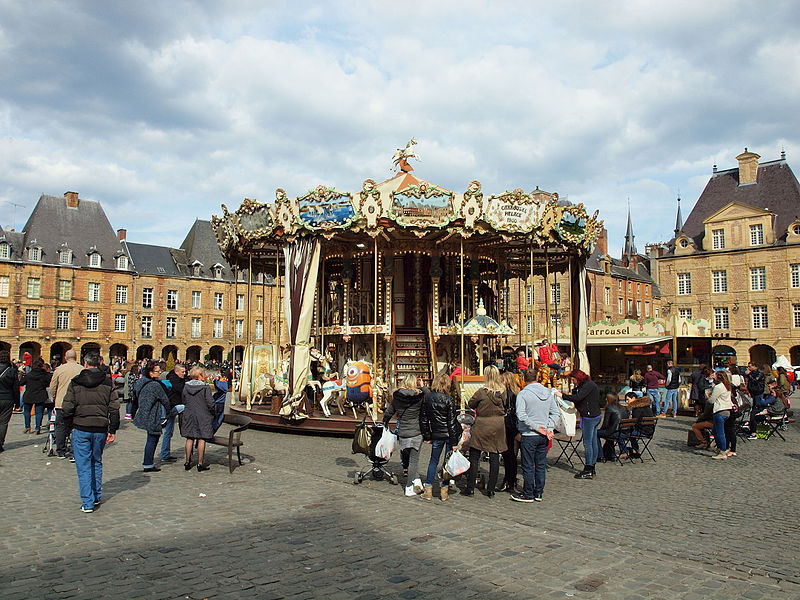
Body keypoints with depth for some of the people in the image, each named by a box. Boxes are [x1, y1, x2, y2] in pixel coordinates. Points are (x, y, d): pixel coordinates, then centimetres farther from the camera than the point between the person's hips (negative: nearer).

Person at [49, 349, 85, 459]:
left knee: (61, 427, 11)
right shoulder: (82, 369, -3)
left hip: (61, 403, 0)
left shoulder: (59, 369, -3)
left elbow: (52, 387, 4)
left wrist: (54, 398, 21)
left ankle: (61, 452, 18)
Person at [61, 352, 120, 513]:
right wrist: (113, 430, 4)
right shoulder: (108, 382, 1)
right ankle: (97, 496, 25)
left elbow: (67, 408, -4)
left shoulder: (75, 382, -3)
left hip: (81, 429, -2)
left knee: (83, 466, 4)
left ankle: (87, 502, 2)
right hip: (101, 429, 2)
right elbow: (114, 409, -1)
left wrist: (71, 424, 12)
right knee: (97, 462, 19)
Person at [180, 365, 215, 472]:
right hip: (202, 417, -4)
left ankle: (188, 462, 19)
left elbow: (183, 401, 10)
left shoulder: (185, 386, 1)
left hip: (188, 416, 5)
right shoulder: (205, 387, -13)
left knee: (189, 438, 12)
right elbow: (210, 403, -14)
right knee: (201, 439, 2)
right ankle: (200, 464, 6)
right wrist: (212, 413, 4)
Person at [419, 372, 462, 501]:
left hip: (436, 434, 3)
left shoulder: (426, 397, -3)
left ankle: (428, 490, 14)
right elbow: (452, 421, -13)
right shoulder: (448, 399, -14)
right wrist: (454, 442, -9)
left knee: (433, 461, 15)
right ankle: (444, 490, 12)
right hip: (450, 434, -3)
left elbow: (423, 419, 3)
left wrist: (427, 436, 11)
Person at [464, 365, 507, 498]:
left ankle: (470, 488, 8)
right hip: (498, 426, 4)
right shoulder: (503, 391, -3)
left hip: (482, 426, -4)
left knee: (474, 457, 6)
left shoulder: (482, 391, -15)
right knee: (494, 457, 8)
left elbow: (471, 404, -2)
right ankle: (491, 489, 12)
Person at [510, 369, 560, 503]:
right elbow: (556, 413, 6)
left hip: (529, 435, -5)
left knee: (528, 466, 3)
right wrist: (549, 428, 0)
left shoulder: (523, 394, -12)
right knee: (541, 465, 13)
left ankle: (528, 495, 11)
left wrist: (536, 427, -16)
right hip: (544, 436, 5)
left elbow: (521, 416, -22)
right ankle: (538, 493, 21)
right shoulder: (548, 393, 6)